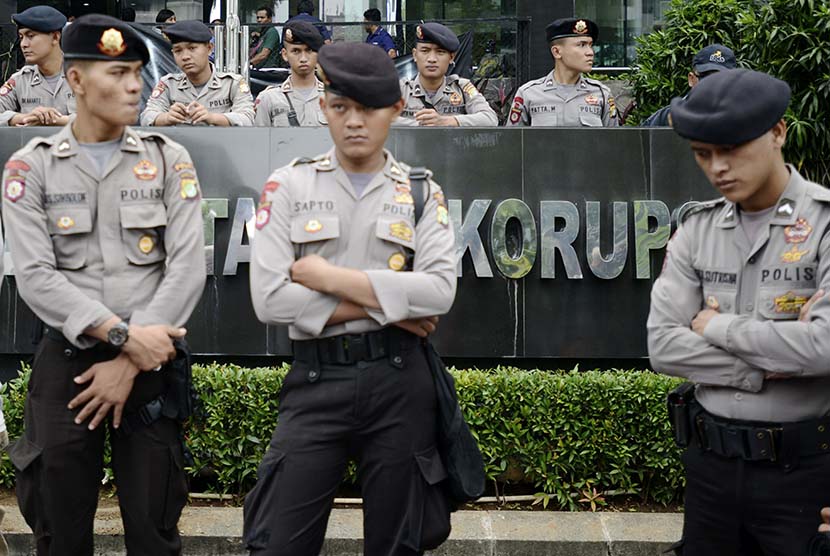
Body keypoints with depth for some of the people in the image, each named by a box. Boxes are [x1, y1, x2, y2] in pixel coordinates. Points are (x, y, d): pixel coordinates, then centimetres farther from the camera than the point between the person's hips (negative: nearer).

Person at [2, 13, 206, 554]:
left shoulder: (169, 160, 3)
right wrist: (124, 336, -18)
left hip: (150, 362, 0)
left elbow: (188, 267, -6)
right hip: (66, 362, 0)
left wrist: (130, 362, -12)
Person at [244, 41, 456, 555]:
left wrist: (332, 277, -12)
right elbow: (270, 298, -9)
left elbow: (440, 291, -10)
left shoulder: (421, 192, 5)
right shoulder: (290, 186, 2)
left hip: (399, 382, 1)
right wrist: (384, 306, -9)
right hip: (316, 381, -1)